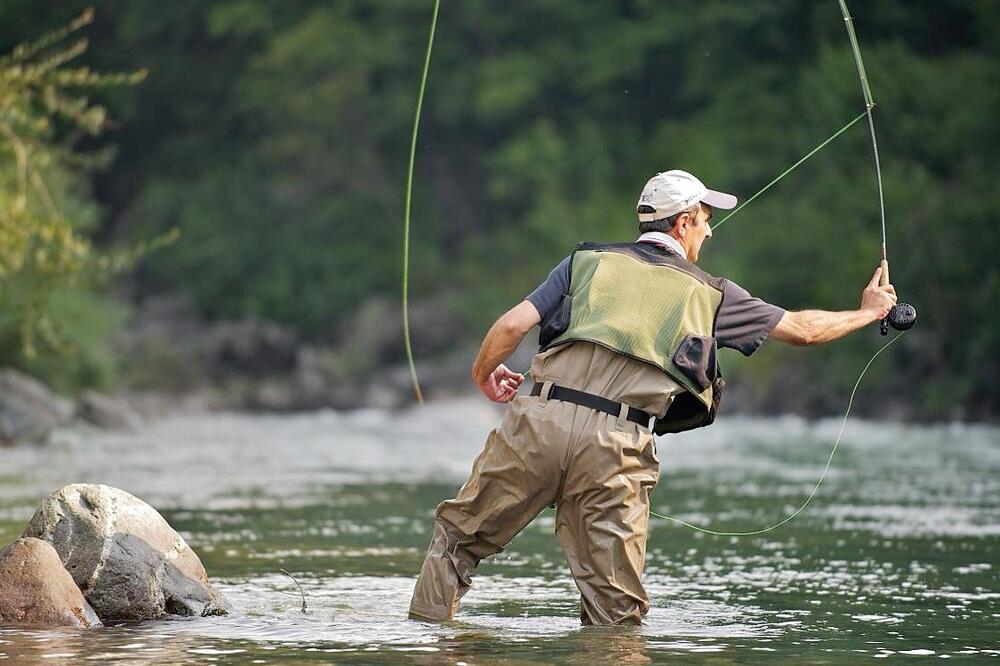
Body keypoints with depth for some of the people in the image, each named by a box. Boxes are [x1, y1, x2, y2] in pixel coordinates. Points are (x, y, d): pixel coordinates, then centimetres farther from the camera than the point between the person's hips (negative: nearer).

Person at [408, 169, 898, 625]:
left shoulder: (590, 260, 17)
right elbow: (801, 330, 24)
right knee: (617, 607, 4)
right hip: (617, 444, -2)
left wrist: (483, 376, 28)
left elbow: (513, 324, 9)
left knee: (459, 530, 17)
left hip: (541, 418, 2)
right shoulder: (708, 294, 16)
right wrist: (868, 312, 42)